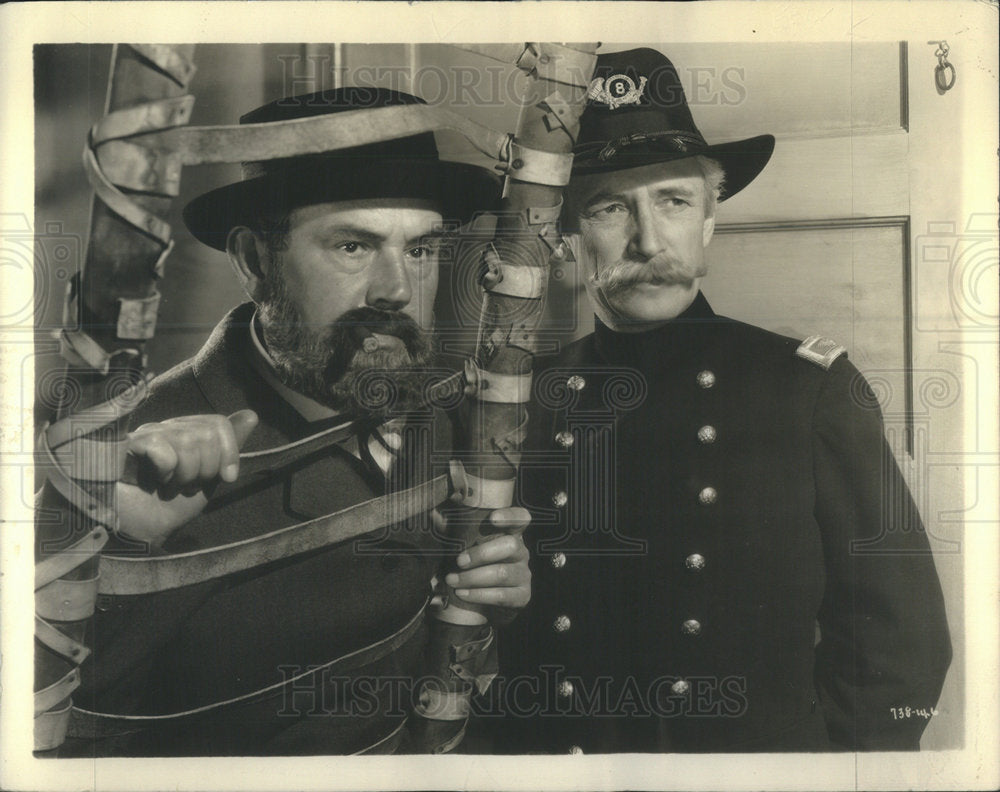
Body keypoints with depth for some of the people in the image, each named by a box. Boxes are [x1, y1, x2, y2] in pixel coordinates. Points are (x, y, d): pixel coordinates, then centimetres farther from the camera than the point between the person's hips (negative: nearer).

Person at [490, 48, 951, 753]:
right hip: (557, 760, 1)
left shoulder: (810, 385, -7)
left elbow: (904, 634, -4)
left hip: (764, 747, 0)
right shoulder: (523, 400, -4)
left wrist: (828, 755, -10)